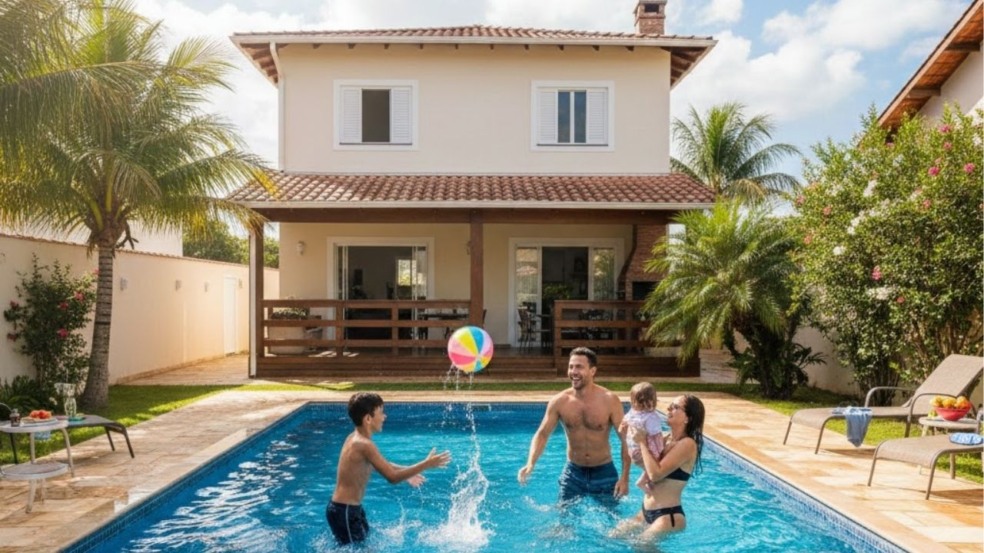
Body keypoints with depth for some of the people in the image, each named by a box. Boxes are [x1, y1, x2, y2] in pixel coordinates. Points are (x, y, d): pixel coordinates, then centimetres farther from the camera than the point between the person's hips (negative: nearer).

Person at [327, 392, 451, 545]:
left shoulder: (356, 438, 5)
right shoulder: (364, 444, -25)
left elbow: (382, 464, 22)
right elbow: (392, 477, -24)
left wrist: (406, 472, 21)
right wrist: (426, 464, -19)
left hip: (349, 508, 10)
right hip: (345, 511, -10)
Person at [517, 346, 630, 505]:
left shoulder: (609, 400, -15)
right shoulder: (559, 402, -9)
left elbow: (626, 440, -11)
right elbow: (542, 434, -6)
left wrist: (624, 477, -17)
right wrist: (530, 464, -23)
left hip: (604, 473, -1)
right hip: (573, 472, 2)